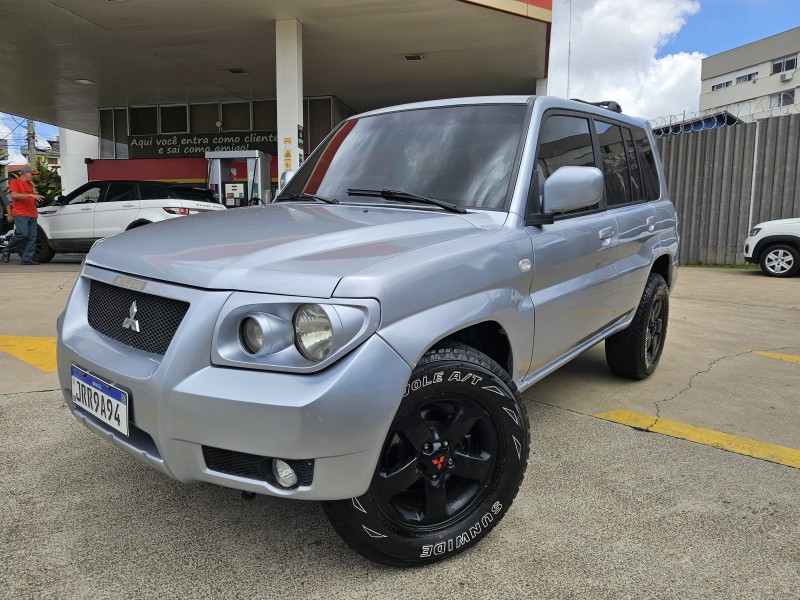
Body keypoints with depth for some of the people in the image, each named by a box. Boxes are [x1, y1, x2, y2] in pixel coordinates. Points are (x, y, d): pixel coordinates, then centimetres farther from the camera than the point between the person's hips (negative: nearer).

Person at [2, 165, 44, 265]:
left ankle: (27, 258, -1)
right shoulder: (14, 182, 3)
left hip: (32, 215, 7)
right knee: (22, 234, -19)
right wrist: (30, 195, -19)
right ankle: (7, 250, 3)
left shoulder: (30, 184, 24)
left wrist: (35, 210, 18)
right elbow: (14, 195, -13)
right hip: (20, 214, -7)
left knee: (32, 237, -3)